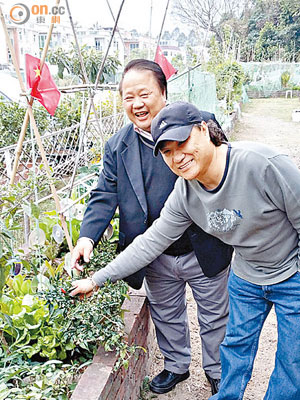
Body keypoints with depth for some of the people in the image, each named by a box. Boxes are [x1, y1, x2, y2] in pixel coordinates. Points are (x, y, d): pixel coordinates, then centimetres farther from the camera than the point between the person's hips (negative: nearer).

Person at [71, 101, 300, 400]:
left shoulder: (261, 163, -32)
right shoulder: (184, 193, -14)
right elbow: (151, 242, -8)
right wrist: (96, 279, -7)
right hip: (245, 277, 4)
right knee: (237, 343, 21)